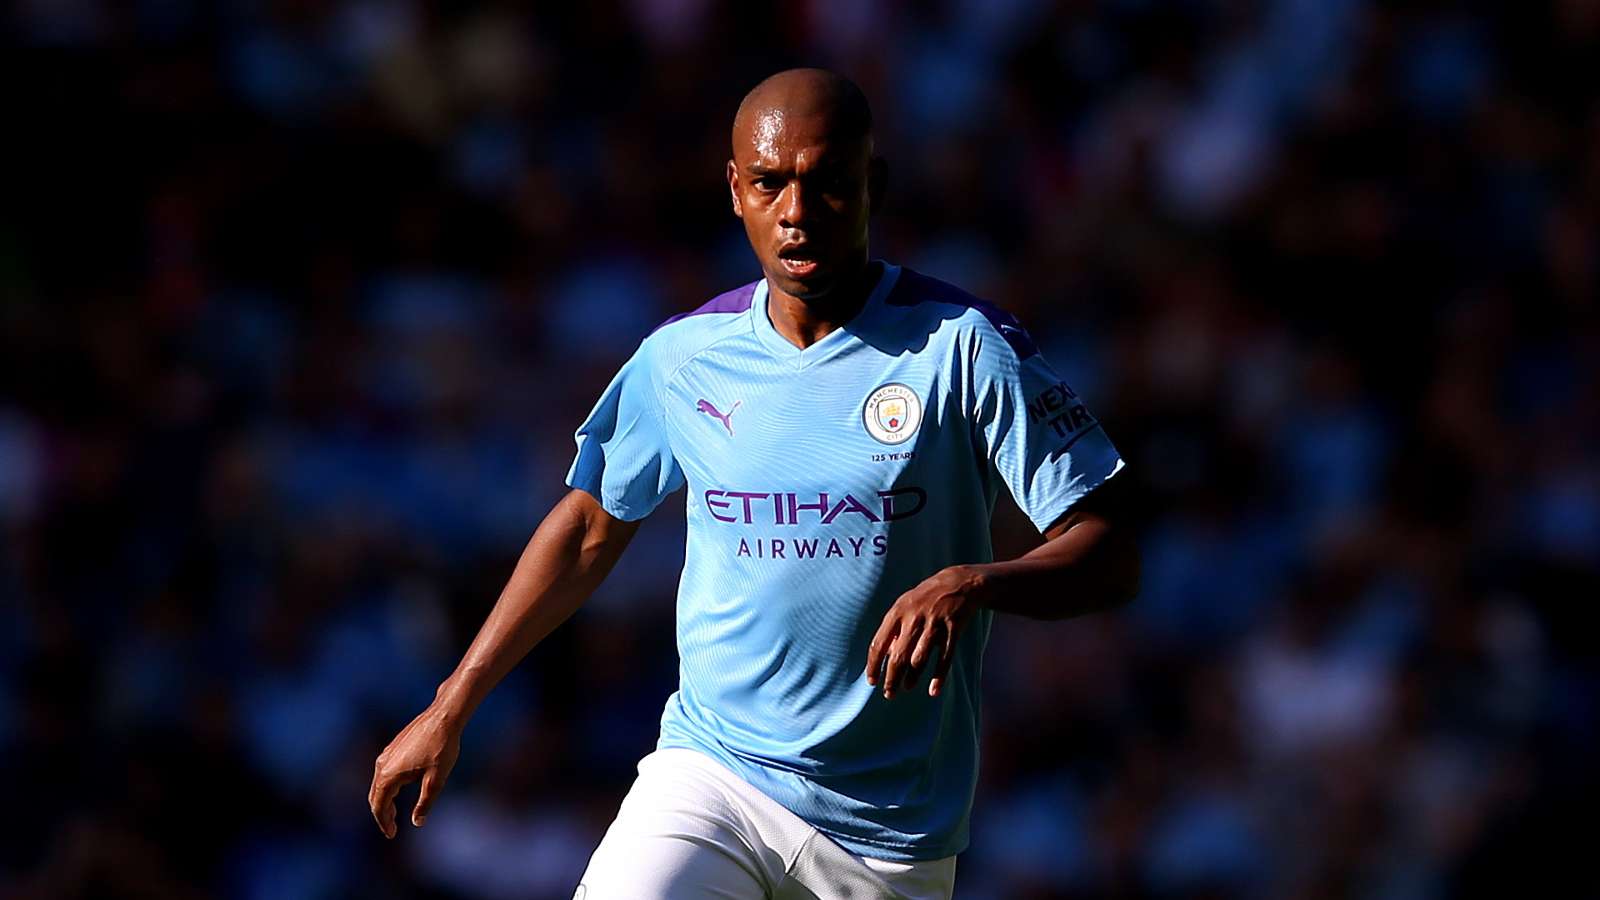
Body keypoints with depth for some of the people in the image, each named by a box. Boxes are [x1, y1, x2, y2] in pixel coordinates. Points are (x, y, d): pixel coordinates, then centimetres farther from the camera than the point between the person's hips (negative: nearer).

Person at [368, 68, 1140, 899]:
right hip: (708, 766, 1)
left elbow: (1109, 555, -9)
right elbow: (590, 526, 19)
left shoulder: (961, 346, -7)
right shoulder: (682, 356, 4)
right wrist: (452, 708, 18)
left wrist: (973, 584, -29)